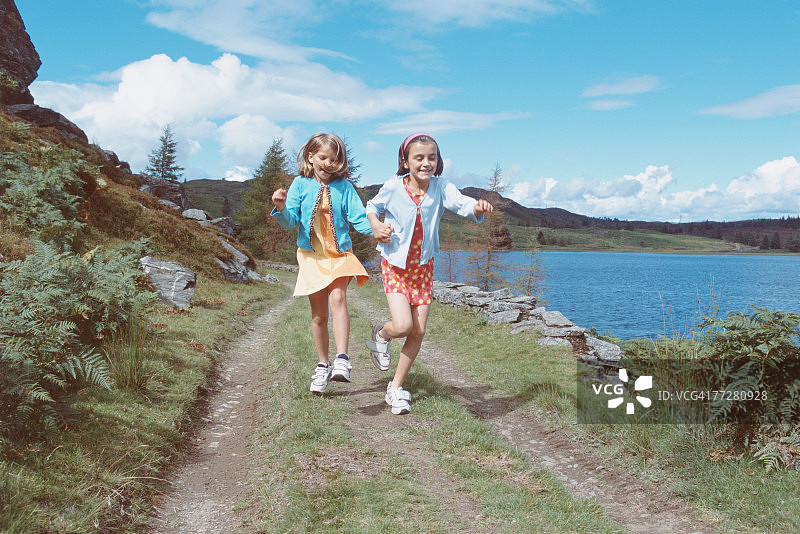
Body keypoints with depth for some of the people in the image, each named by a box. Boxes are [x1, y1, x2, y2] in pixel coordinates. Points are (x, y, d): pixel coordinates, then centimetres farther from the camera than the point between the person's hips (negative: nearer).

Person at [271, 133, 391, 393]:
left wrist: (376, 229, -22)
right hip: (311, 256, 1)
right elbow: (291, 221, -2)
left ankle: (342, 359, -29)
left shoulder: (344, 187, 1)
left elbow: (358, 217, -3)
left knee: (337, 297, -26)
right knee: (319, 314, 7)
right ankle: (323, 365, 23)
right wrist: (281, 208, -24)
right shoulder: (300, 184, 1)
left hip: (340, 254, -1)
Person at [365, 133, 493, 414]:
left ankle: (396, 386, 20)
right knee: (403, 325, -18)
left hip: (423, 266, 3)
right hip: (395, 264, -2)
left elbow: (459, 202, -29)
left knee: (419, 331, 2)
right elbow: (372, 207, 8)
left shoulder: (440, 187, -10)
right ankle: (381, 333, 22)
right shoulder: (393, 187, -11)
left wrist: (477, 207, -51)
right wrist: (376, 226, -12)